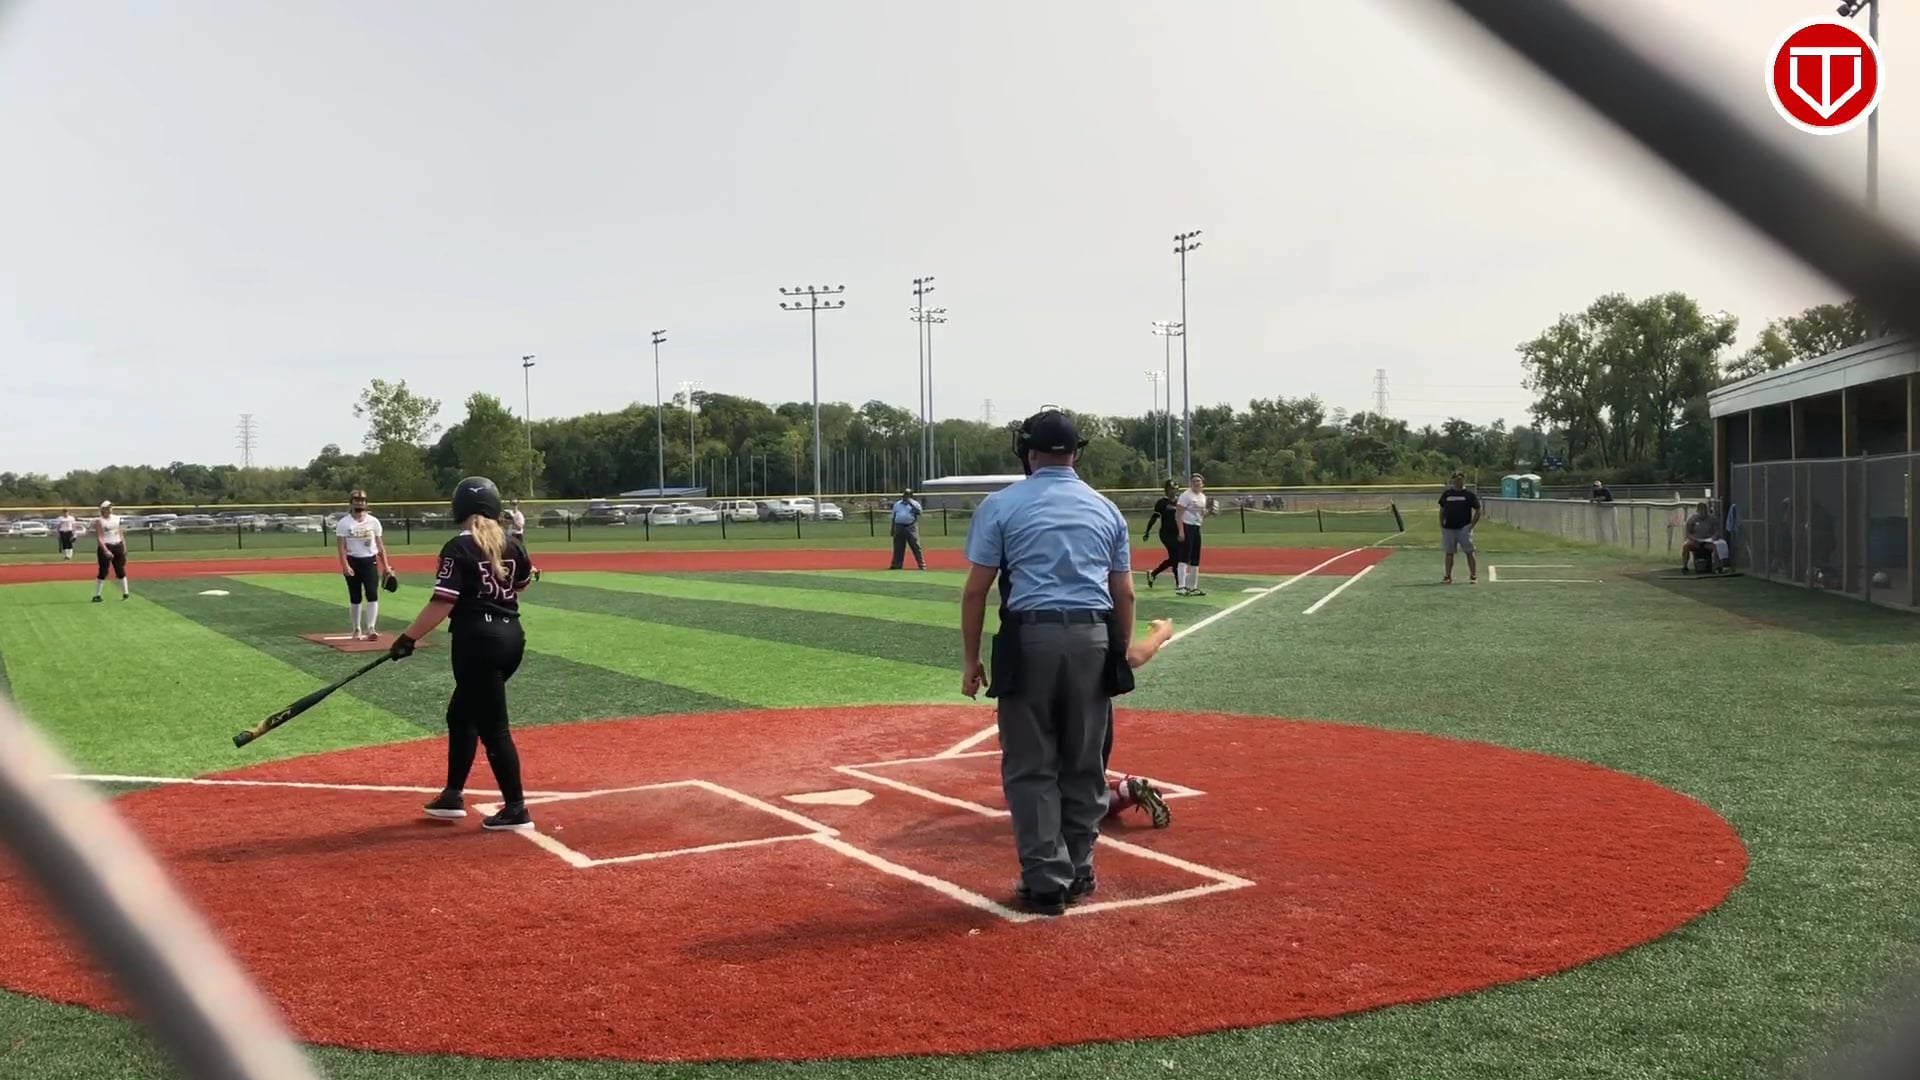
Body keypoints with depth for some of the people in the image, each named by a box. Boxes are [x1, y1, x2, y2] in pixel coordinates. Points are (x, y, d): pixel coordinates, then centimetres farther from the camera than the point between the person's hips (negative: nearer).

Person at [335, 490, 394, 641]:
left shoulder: (373, 521, 4)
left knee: (372, 595, -12)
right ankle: (357, 630, 18)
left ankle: (371, 628, -15)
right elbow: (341, 547, -6)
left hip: (370, 561, 1)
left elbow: (380, 545, 8)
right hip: (353, 562, -1)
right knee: (355, 597, 7)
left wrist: (386, 566, 3)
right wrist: (345, 565, -19)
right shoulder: (344, 523, -2)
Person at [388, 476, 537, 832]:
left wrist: (409, 637, -14)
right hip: (511, 636, 8)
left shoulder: (458, 548, -13)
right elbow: (522, 584, 24)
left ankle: (516, 809, -1)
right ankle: (453, 795, 27)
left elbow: (443, 603, -18)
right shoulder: (510, 544, 6)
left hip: (478, 641, -8)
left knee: (492, 726, -3)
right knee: (461, 712, 22)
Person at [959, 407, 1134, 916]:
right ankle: (1078, 872, 21)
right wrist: (1121, 655, 18)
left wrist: (971, 658, 5)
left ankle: (1046, 882, 3)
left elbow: (976, 589, -2)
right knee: (1085, 765, 13)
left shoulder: (1001, 505, 1)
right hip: (1094, 638, 3)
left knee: (1031, 768, 4)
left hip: (1031, 638, -3)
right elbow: (1124, 593, 11)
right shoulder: (1106, 508, 12)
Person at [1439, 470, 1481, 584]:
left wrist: (1472, 524, -6)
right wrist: (1441, 524, 7)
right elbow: (1442, 510, 16)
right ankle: (1448, 577, 14)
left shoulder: (1469, 495, 0)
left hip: (1464, 528, -3)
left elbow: (1478, 511, 2)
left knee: (1469, 552, -3)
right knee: (1449, 553, 7)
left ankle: (1473, 576, 2)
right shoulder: (1446, 494, 9)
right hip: (1448, 528, 3)